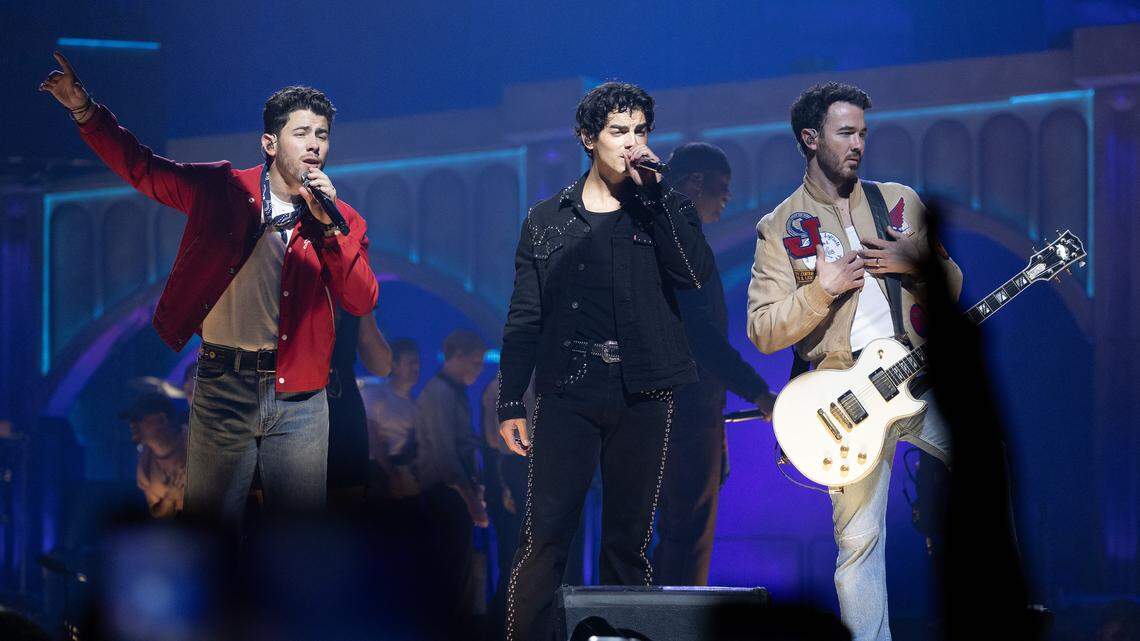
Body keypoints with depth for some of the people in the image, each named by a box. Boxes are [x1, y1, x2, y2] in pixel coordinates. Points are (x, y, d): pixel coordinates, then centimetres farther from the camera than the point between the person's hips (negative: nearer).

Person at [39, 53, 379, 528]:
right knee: (210, 525, 2)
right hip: (222, 385, 0)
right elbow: (139, 166, 9)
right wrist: (83, 110, -4)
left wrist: (328, 226, -16)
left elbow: (362, 302, -6)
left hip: (299, 398, 1)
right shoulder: (221, 190, 3)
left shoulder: (341, 220, 4)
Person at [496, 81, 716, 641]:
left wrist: (653, 190, -9)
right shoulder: (547, 221, 11)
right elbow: (524, 318, 9)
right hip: (567, 393, -1)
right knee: (544, 536, -10)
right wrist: (510, 404, 1)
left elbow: (696, 272, -9)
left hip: (642, 398, 1)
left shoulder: (662, 211, 11)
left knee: (629, 540, 3)